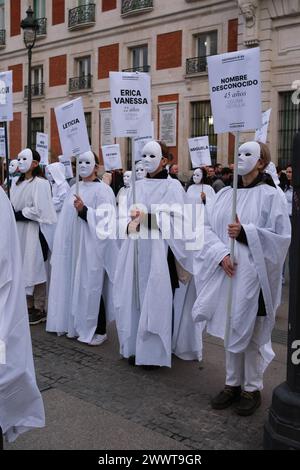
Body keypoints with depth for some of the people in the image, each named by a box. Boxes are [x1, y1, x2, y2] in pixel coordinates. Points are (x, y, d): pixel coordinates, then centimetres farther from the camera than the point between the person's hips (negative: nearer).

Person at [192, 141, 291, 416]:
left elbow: (281, 236, -10)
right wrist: (222, 254, -12)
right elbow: (210, 229, 5)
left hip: (253, 274, -5)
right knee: (231, 330, 14)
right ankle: (233, 383, 29)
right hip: (227, 272, 5)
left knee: (251, 333, 3)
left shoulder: (269, 195, -6)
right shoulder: (225, 194, 9)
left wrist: (245, 233, -19)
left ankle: (252, 388, 21)